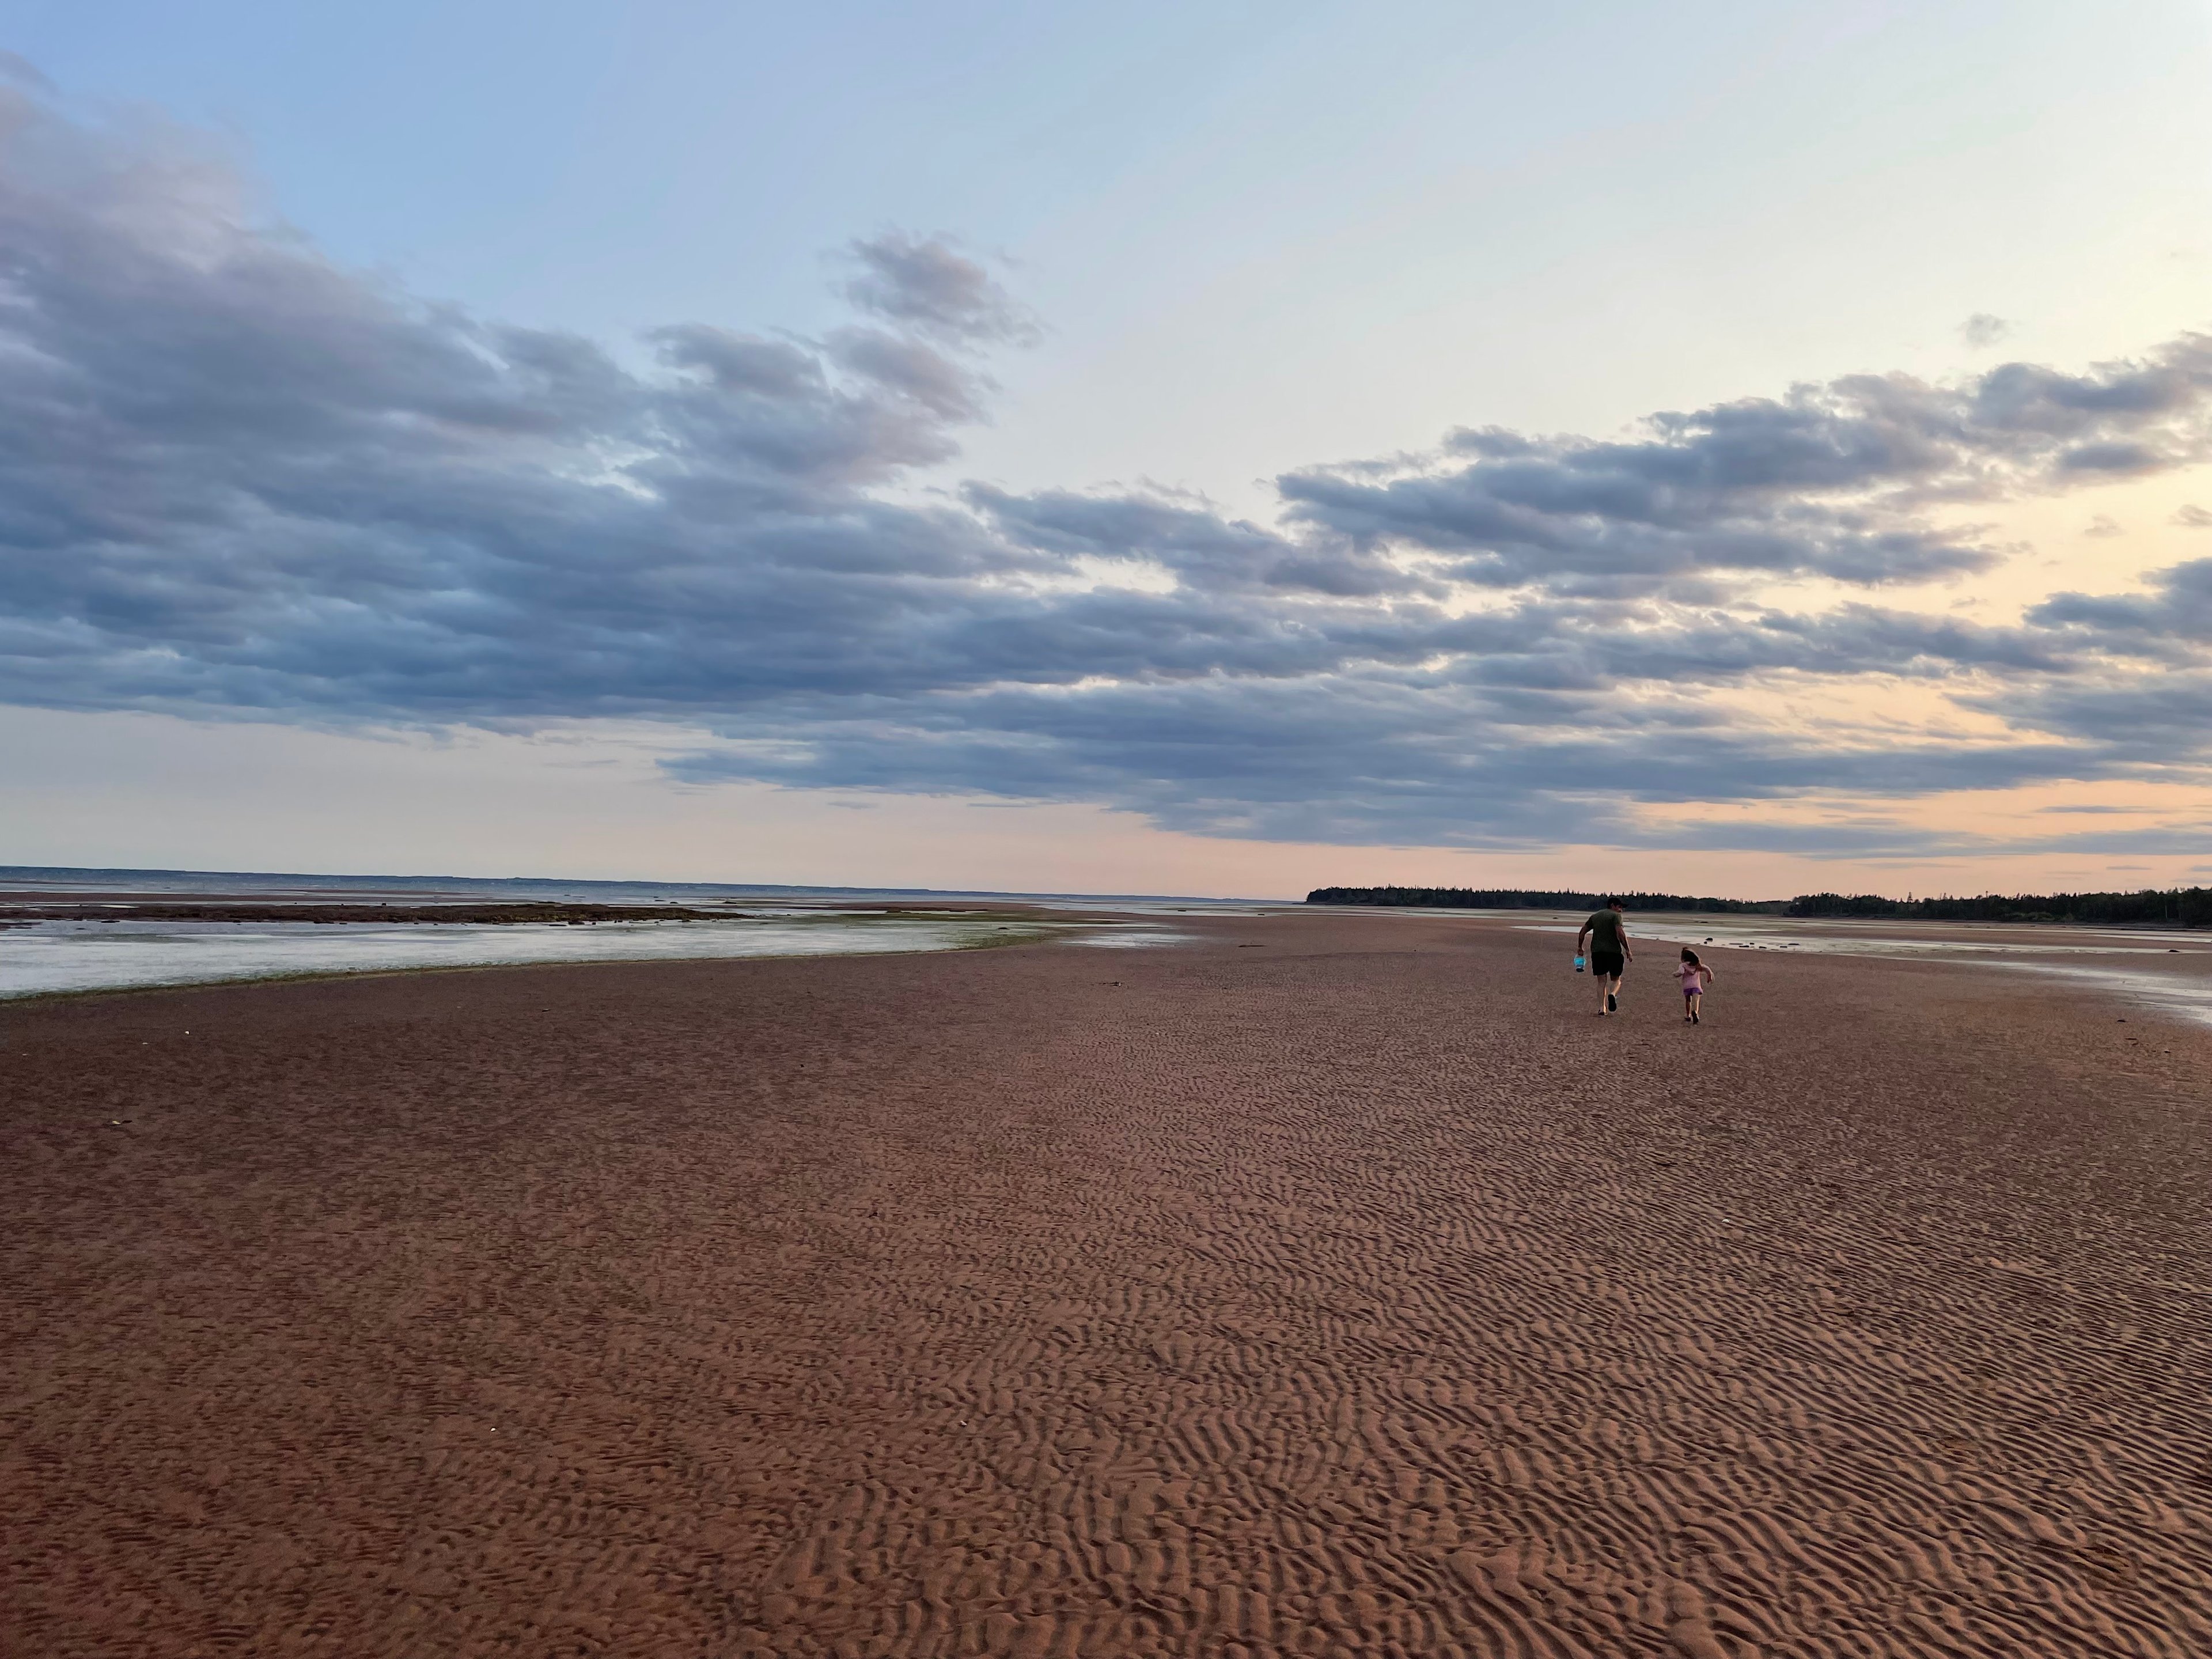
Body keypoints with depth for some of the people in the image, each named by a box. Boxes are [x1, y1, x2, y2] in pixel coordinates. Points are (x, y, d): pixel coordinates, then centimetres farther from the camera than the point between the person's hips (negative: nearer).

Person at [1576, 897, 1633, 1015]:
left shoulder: (1595, 916, 16)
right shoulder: (1616, 916, -2)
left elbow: (1582, 932, 17)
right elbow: (1620, 934, -16)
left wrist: (1580, 947, 29)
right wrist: (1628, 950, -13)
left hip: (1597, 952, 4)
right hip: (1614, 951, -4)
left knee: (1602, 981, 7)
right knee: (1616, 979, 10)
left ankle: (1602, 1009, -4)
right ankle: (1612, 995, -22)